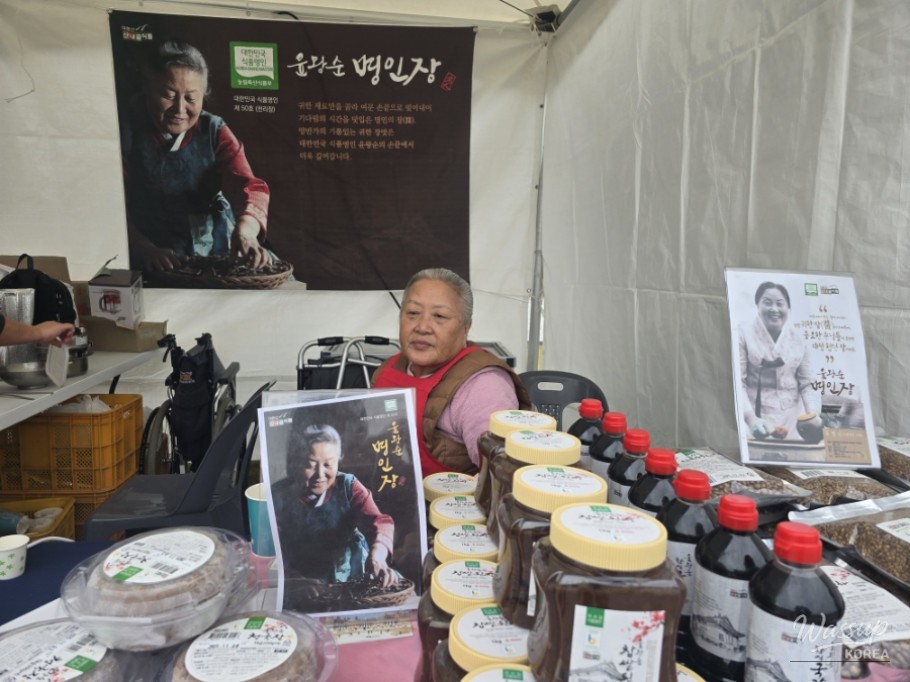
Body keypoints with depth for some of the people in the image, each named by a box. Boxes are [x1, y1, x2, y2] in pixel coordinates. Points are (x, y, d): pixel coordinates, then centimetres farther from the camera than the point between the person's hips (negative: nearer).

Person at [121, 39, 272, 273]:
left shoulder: (214, 131, 3)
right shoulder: (127, 132, -2)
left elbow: (247, 185, -13)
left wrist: (246, 230, -35)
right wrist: (146, 249, -27)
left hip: (218, 251, 3)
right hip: (154, 265, -2)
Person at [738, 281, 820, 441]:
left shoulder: (798, 339, 5)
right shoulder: (744, 333, -6)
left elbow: (806, 384, 6)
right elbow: (738, 382, -10)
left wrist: (814, 415, -10)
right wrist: (750, 418, -21)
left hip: (793, 419, 3)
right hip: (759, 417, -3)